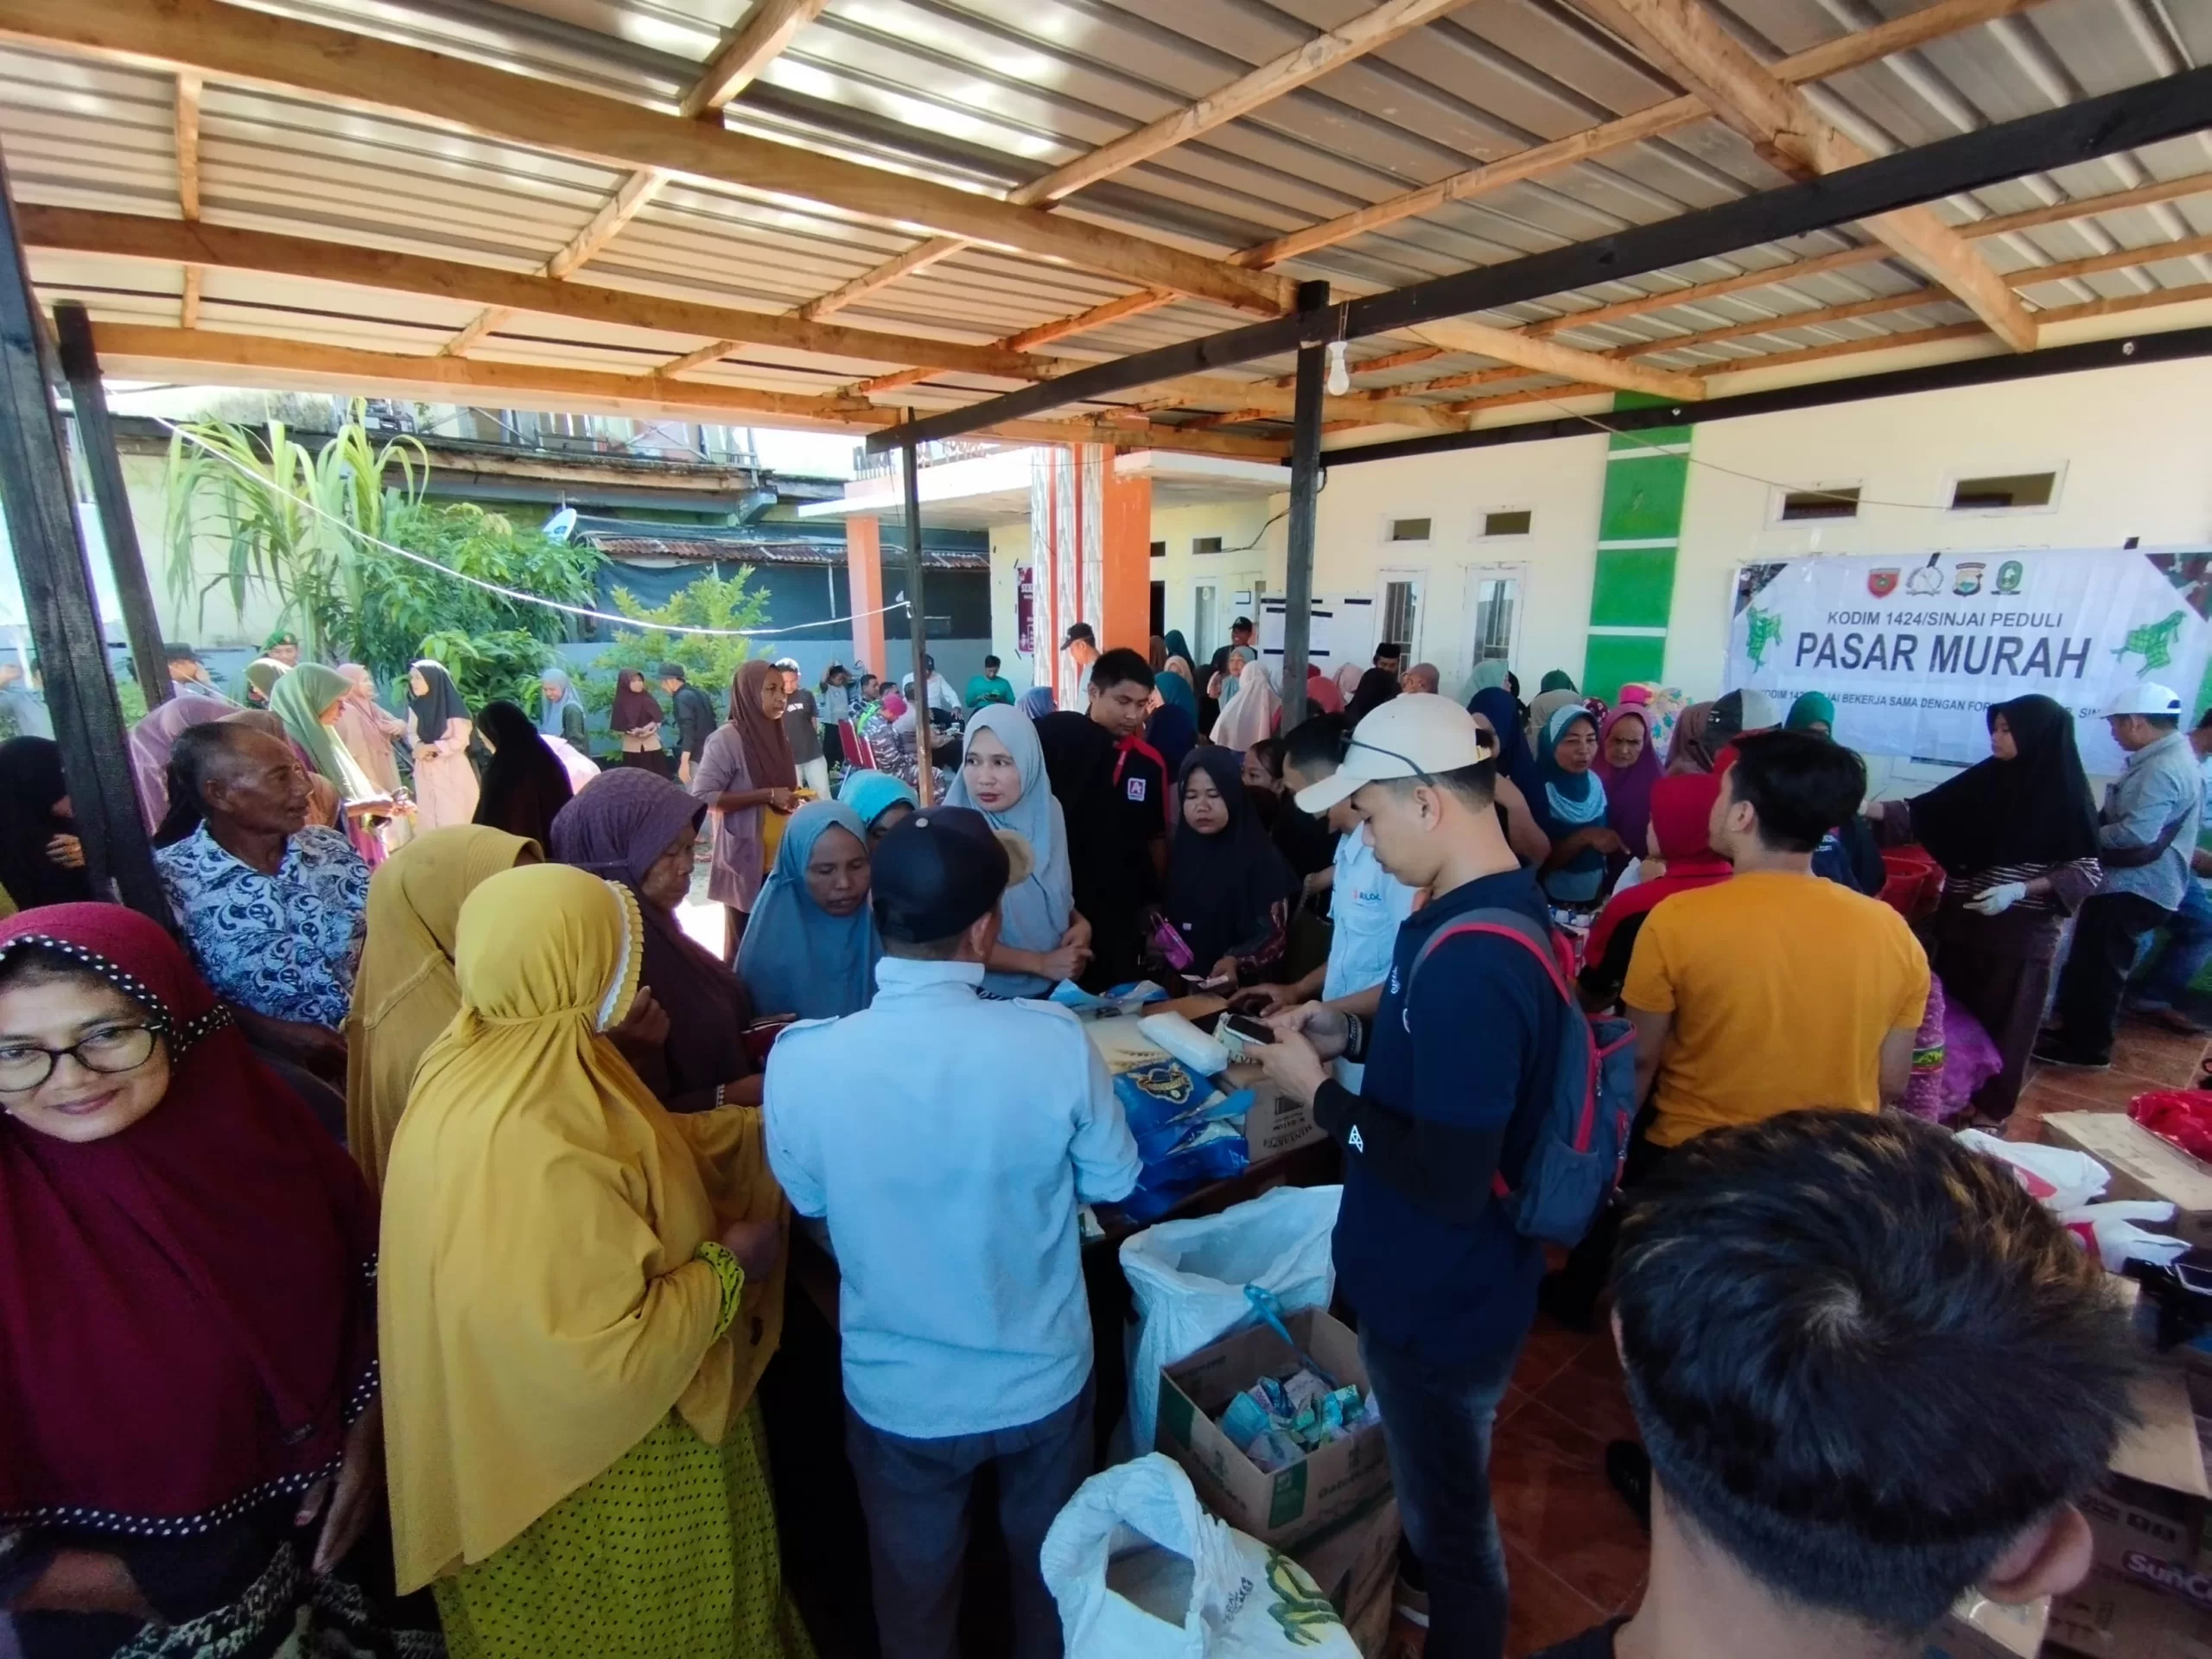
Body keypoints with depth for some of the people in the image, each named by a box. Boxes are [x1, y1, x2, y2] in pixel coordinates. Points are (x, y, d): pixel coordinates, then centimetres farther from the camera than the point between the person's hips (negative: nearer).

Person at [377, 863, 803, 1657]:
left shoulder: (503, 1064, -9)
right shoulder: (527, 1150, -39)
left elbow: (633, 1154, 4)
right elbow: (605, 1352, -34)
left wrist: (766, 1129, 4)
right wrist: (727, 1268, -19)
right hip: (589, 1475, -9)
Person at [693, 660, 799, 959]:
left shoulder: (777, 735, 11)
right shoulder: (727, 739, -11)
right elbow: (702, 796, -17)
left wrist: (793, 801, 5)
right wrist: (767, 796, -19)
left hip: (782, 859, 6)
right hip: (745, 861, -6)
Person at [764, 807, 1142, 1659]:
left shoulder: (801, 1060, -25)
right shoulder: (1054, 1042, -28)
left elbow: (808, 1199, -5)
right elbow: (1113, 1181, -10)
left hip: (896, 1393, 0)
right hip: (1043, 1378, 0)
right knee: (1050, 1568, 31)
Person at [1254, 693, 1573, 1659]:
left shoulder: (1471, 958, -34)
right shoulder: (1498, 903, -1)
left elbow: (1449, 1182, -31)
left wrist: (1319, 1093, -21)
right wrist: (1354, 1036, 1)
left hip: (1442, 1299, -10)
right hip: (1436, 1279, 10)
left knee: (1447, 1518, 17)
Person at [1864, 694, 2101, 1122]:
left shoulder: (2065, 795, -11)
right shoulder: (1987, 778, 0)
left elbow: (2087, 871, -10)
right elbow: (1924, 812, 1)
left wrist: (2020, 890, -21)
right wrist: (1868, 808, -10)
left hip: (2021, 931, -4)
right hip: (1961, 920, 4)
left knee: (2003, 1017, 8)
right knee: (1951, 1006, 12)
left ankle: (1991, 1107, 24)